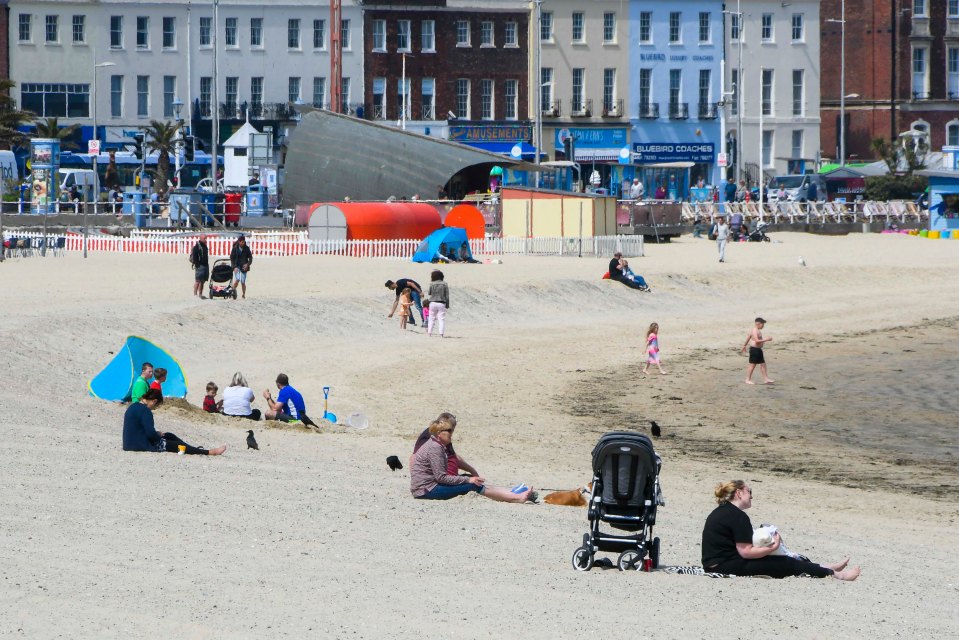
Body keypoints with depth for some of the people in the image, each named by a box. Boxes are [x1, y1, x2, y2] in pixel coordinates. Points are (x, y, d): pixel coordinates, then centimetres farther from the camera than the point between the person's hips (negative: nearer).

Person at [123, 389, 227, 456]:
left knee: (170, 436, 22)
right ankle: (209, 452, 5)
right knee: (177, 445, 0)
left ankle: (194, 450, 29)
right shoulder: (145, 411, -20)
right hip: (144, 445, -10)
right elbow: (151, 433, -25)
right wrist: (159, 435, -3)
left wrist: (157, 434, 12)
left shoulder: (133, 406, 11)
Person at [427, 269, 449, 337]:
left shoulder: (432, 284, -5)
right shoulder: (444, 284, -2)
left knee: (431, 319, 10)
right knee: (441, 319, 0)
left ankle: (429, 332, 11)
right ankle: (441, 333, -8)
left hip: (433, 303, 0)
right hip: (441, 303, 0)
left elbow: (429, 293, 6)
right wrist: (447, 305, 4)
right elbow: (447, 296, -1)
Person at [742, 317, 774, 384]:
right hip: (754, 349, -11)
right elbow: (757, 341, -28)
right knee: (752, 364, -4)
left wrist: (745, 345, 36)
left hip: (758, 349, 11)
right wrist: (766, 340, -25)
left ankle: (765, 379, 12)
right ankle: (748, 380, 3)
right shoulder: (755, 331, -18)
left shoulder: (757, 330, 14)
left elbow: (748, 337, 25)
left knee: (763, 364, 10)